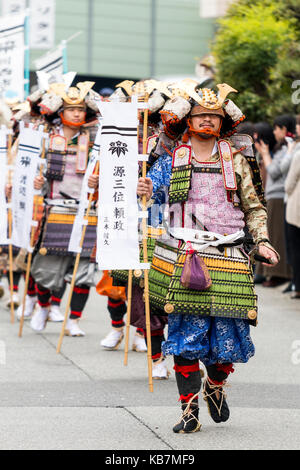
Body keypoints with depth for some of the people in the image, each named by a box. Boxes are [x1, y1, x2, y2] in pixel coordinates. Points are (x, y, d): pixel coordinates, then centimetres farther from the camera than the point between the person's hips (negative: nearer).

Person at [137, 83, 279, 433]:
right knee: (185, 334, -4)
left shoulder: (236, 160, 11)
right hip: (183, 257, -1)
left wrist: (262, 241, 2)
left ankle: (215, 386, 29)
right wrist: (142, 191, -20)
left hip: (228, 259, 1)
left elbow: (254, 207, 14)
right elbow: (150, 186, 3)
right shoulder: (173, 160, 8)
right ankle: (189, 410, 6)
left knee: (229, 335, -2)